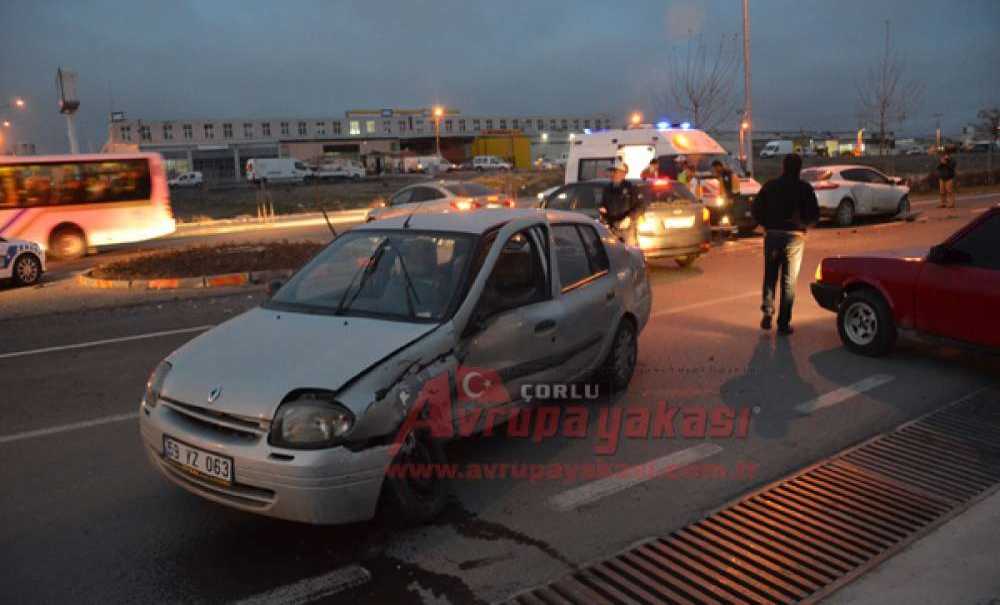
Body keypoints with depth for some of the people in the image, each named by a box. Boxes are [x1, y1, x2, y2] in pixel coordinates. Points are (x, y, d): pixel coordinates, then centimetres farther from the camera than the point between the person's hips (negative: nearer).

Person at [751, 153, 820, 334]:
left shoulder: (769, 186, 2)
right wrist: (803, 224, 14)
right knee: (789, 281, 5)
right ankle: (784, 322, 6)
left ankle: (767, 312, 0)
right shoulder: (805, 188, -3)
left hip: (772, 235, 1)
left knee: (770, 276, 15)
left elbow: (755, 209, -1)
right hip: (794, 237, -1)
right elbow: (814, 215, -5)